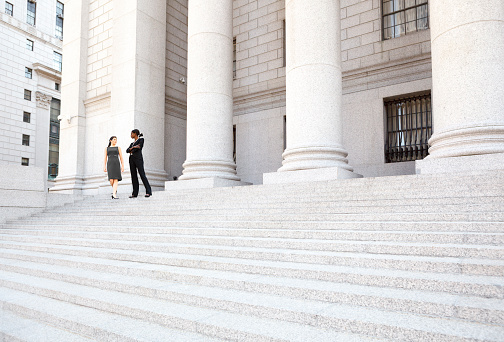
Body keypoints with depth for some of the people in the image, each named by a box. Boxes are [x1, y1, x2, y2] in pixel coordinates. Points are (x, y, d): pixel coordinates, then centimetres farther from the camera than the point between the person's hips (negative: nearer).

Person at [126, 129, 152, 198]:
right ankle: (135, 193, 0)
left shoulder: (141, 139, 6)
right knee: (133, 176, 1)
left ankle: (148, 192, -14)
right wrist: (133, 147, -9)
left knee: (142, 175, -14)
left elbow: (139, 148, -9)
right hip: (131, 159, 7)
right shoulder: (132, 143, 26)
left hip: (138, 158, -7)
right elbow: (127, 150, 11)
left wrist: (131, 151, 4)